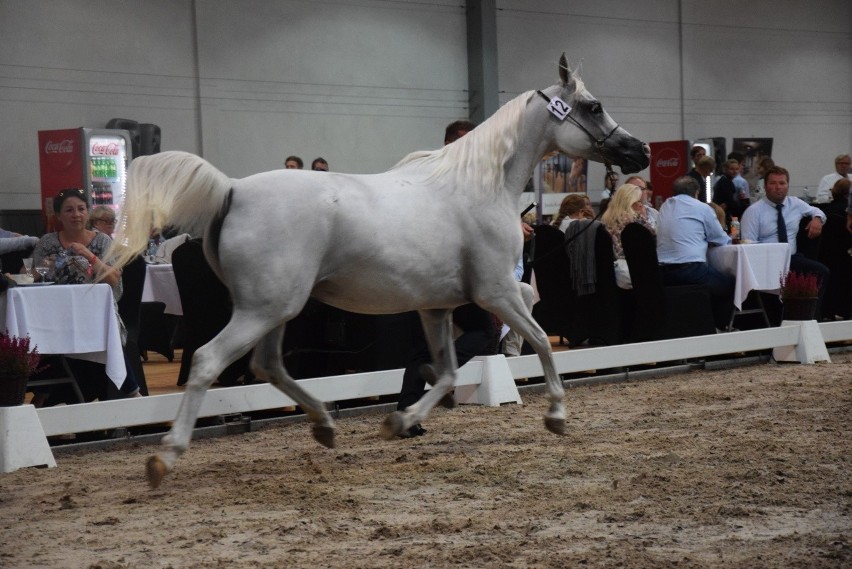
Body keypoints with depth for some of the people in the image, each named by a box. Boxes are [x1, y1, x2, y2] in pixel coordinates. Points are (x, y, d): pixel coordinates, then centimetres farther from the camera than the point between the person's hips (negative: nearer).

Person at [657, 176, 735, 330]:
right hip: (691, 270, -6)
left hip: (664, 274, 6)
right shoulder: (702, 208, 2)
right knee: (730, 284, 16)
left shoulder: (665, 207, 17)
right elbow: (722, 241, 11)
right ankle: (719, 327, 16)